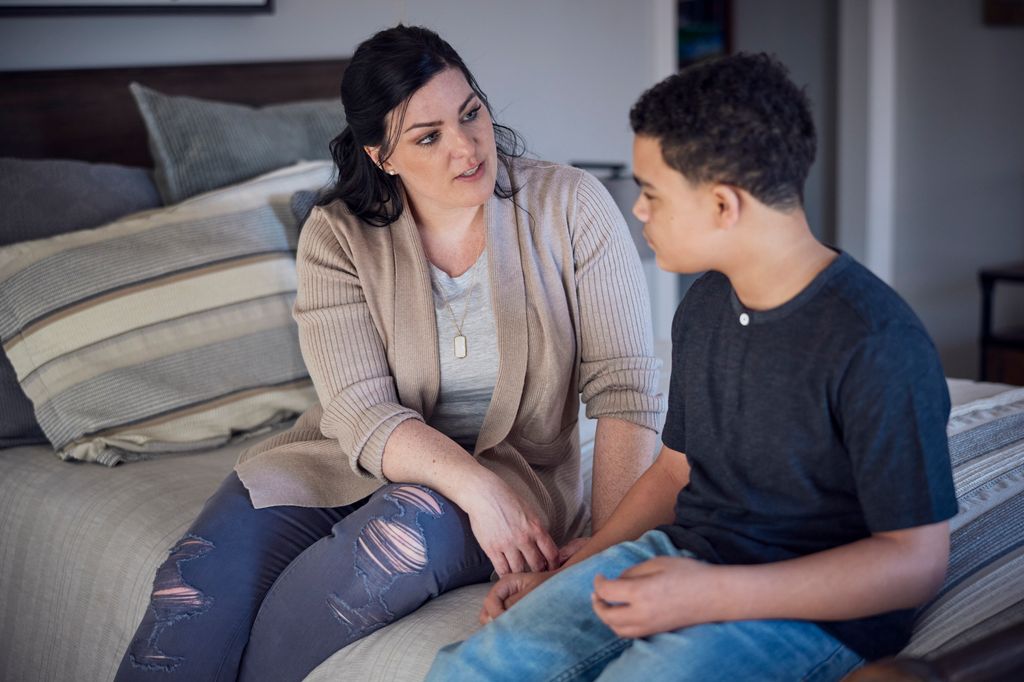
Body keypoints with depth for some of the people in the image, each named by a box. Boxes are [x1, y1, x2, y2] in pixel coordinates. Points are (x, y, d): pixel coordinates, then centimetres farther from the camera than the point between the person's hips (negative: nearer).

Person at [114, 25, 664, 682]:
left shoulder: (571, 207, -6)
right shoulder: (339, 235, -4)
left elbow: (626, 385, -11)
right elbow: (363, 411, -14)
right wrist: (477, 487, -31)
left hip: (514, 468, -1)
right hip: (356, 458, 2)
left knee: (404, 534, -36)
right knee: (197, 587, -24)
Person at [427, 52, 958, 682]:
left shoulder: (875, 343, -18)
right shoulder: (704, 308, 9)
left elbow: (917, 561, -17)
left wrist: (710, 595, -24)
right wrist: (562, 576, 10)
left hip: (815, 608, -6)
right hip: (681, 554, 7)